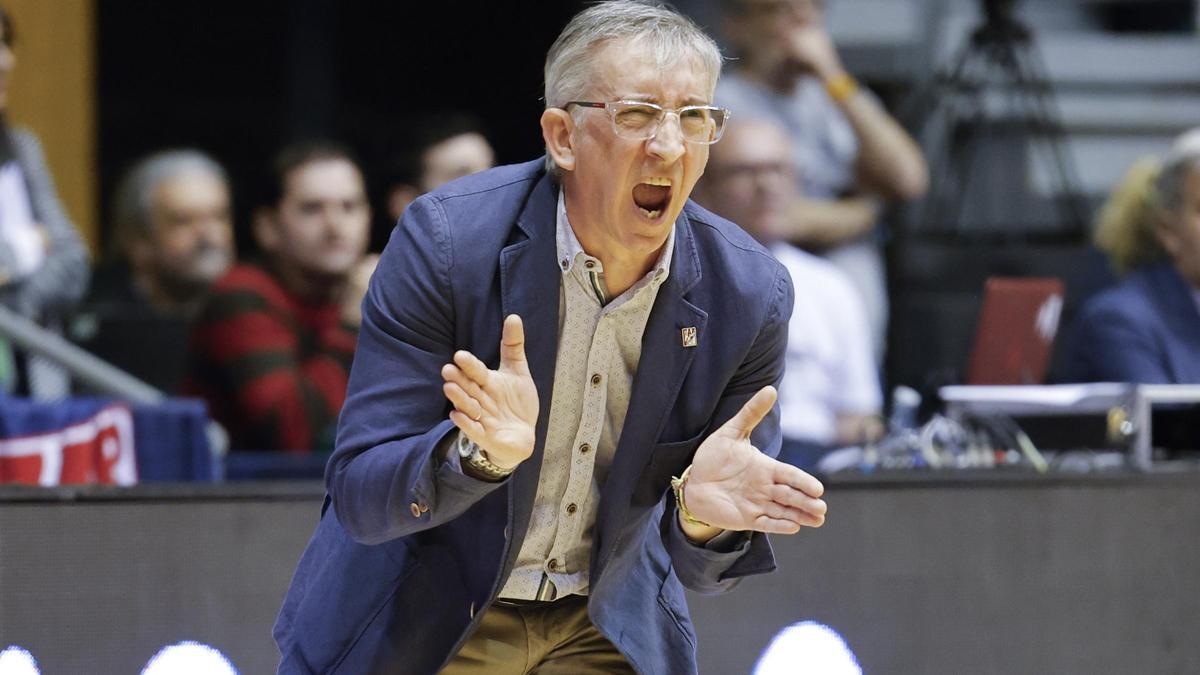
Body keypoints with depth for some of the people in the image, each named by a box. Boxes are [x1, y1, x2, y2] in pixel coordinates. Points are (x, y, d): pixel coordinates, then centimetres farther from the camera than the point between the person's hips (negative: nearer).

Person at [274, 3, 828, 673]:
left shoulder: (750, 292, -12)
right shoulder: (448, 239, -20)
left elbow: (700, 569, -6)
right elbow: (357, 496, -20)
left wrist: (703, 515, -29)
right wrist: (480, 455, -39)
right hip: (426, 616, -3)